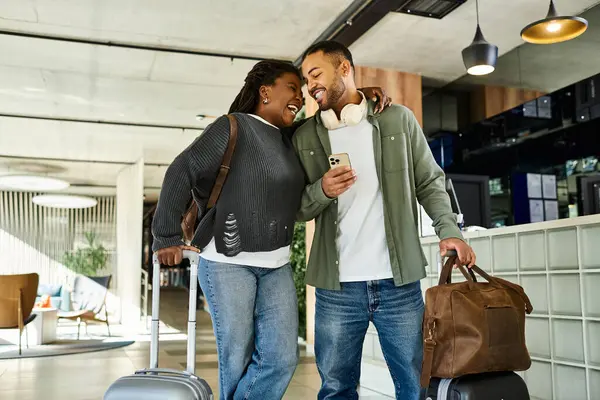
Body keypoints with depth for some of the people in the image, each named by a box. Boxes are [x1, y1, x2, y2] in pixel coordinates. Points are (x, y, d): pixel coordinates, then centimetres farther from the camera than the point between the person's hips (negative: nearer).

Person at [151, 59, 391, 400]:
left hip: (277, 266, 6)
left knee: (282, 358, -2)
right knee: (237, 359, 2)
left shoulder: (292, 138, 13)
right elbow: (182, 173, -7)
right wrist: (167, 237, -9)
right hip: (228, 263, -6)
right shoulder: (233, 128, -6)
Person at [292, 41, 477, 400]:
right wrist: (322, 191, -12)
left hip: (400, 283, 0)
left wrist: (449, 229, -8)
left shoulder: (398, 119, 4)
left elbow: (429, 182, 7)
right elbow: (297, 209, 9)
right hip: (336, 288, 1)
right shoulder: (305, 136, 8)